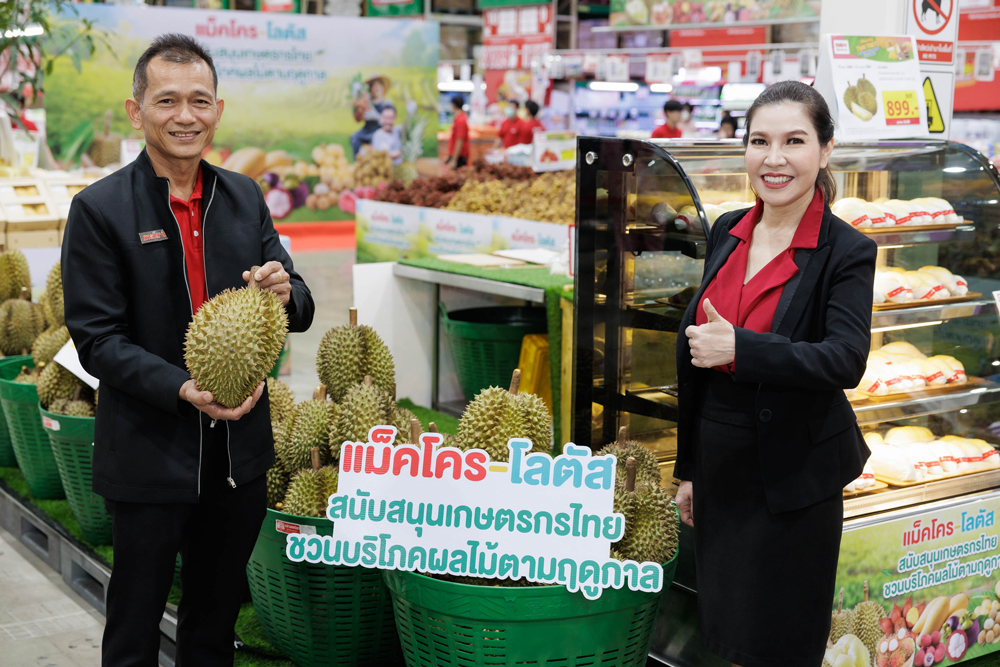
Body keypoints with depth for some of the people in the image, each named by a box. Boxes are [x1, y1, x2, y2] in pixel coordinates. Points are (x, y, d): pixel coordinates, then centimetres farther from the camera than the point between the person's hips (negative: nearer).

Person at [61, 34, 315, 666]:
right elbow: (97, 338, -11)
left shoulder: (245, 197, 6)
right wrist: (181, 389, -24)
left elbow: (298, 312, 9)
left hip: (239, 449, 4)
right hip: (148, 454, -4)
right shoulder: (99, 209, -9)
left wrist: (286, 291, -15)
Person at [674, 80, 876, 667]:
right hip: (720, 461, 5)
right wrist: (688, 469, 13)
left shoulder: (847, 252, -12)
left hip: (794, 475, -5)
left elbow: (847, 361, -25)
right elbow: (697, 358, 10)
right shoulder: (727, 232, 4)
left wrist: (738, 348, -31)